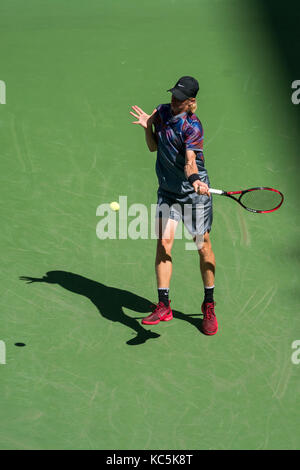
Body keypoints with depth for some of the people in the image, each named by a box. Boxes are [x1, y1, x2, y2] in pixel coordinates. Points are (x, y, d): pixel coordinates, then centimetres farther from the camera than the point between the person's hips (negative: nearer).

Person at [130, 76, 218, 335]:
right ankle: (163, 306, -5)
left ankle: (209, 306, 17)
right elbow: (154, 147, 11)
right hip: (167, 191, 5)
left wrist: (195, 181, -50)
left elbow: (190, 162, -30)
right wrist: (147, 127, -6)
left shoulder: (193, 126, -19)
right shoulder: (161, 112, 0)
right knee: (164, 241, -8)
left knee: (203, 245, 1)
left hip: (194, 192, -5)